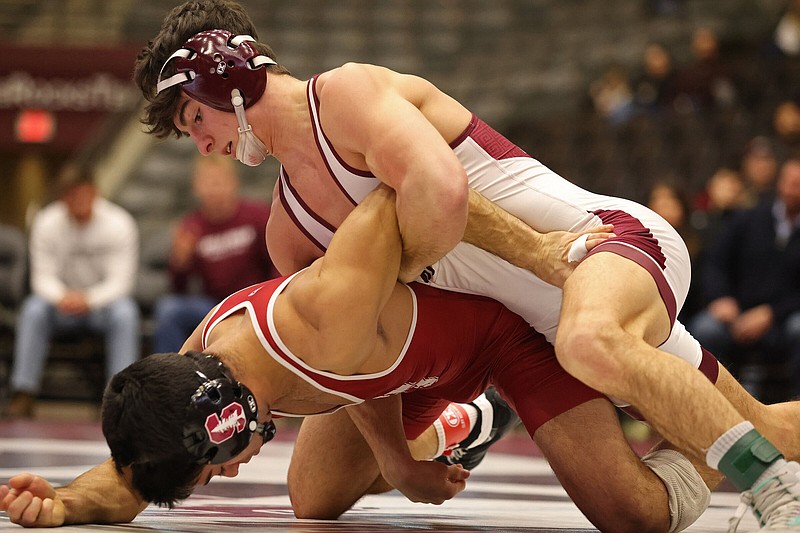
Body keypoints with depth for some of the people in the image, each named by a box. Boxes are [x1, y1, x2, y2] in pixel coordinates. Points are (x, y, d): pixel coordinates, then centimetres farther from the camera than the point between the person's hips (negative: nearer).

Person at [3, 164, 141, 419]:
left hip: (104, 300, -1)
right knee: (33, 309, -30)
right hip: (63, 299, 1)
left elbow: (121, 281, -17)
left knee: (125, 313, -35)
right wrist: (61, 297, -35)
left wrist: (90, 299, -37)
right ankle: (23, 395, -30)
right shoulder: (46, 223, -8)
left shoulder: (119, 224, -12)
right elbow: (42, 276, -10)